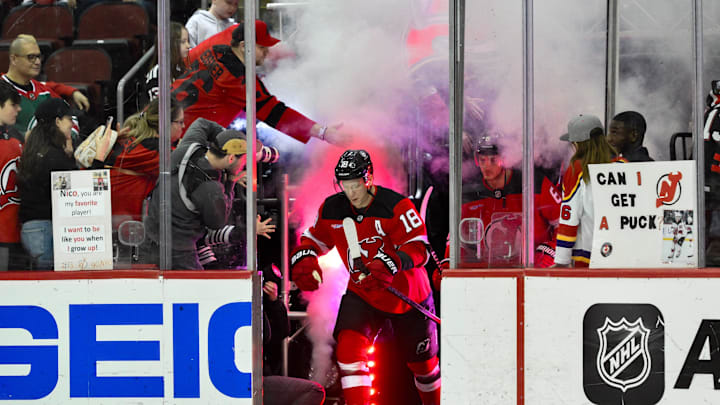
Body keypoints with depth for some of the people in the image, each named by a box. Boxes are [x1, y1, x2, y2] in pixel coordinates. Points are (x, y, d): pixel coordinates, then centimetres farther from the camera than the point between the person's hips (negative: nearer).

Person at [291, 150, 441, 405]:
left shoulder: (395, 206, -20)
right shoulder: (331, 210, -5)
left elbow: (418, 248, -23)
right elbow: (316, 238, 11)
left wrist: (390, 263, -41)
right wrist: (304, 258, -11)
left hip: (408, 294, -3)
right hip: (362, 293, 3)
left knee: (422, 362, 13)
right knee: (349, 345, -21)